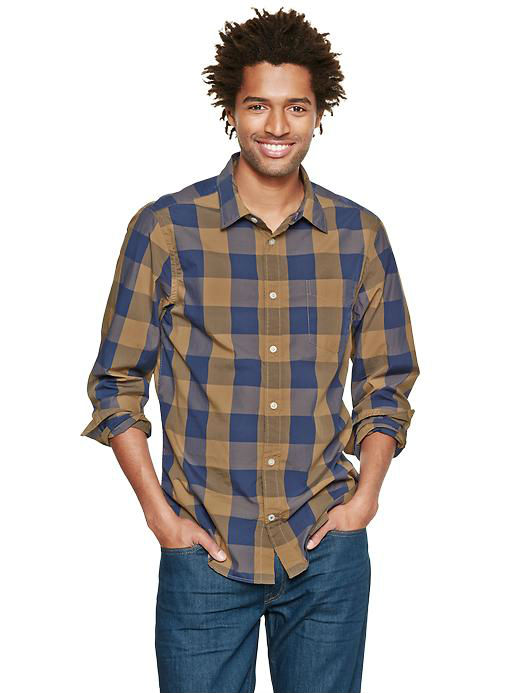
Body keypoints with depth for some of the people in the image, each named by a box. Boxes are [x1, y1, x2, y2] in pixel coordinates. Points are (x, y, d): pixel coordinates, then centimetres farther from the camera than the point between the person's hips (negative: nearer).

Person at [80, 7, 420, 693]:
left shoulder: (359, 234, 3)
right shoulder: (164, 229, -4)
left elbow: (385, 384, 11)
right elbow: (117, 385, 1)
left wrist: (364, 497, -1)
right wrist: (159, 513, -6)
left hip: (326, 553, 2)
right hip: (203, 550, -2)